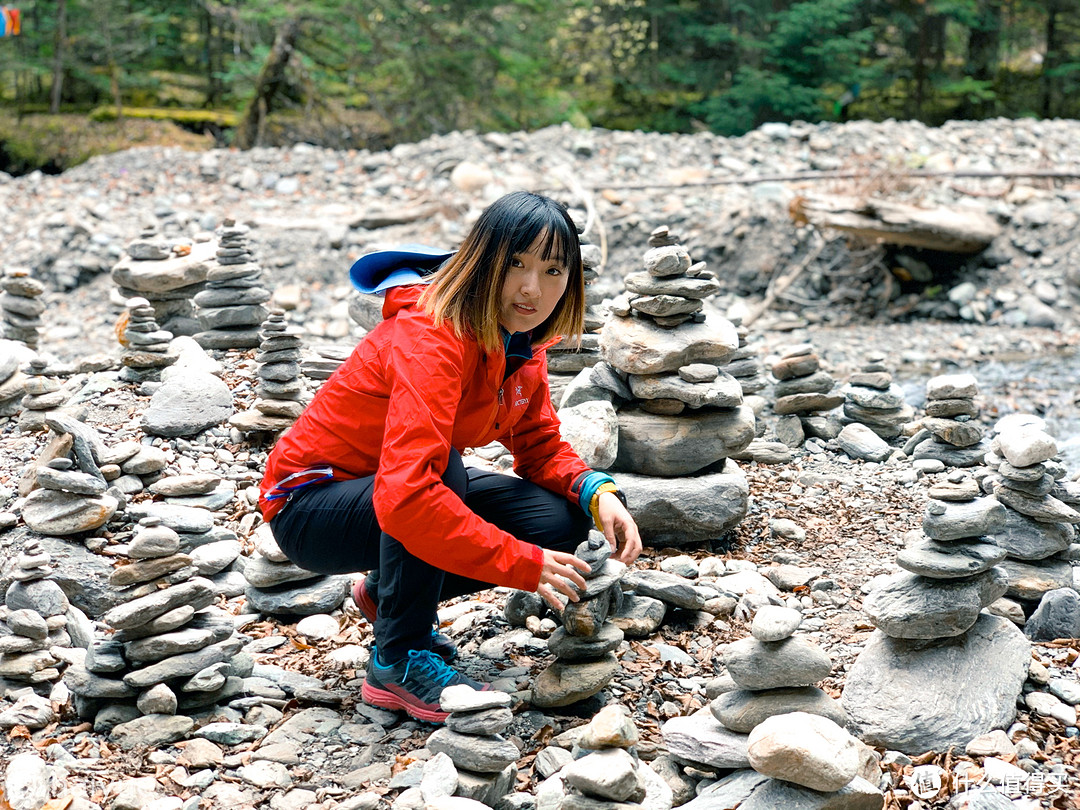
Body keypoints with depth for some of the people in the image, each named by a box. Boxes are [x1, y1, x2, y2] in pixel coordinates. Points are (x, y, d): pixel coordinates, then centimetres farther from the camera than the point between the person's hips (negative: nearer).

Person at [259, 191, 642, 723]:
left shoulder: (520, 344, -4)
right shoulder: (432, 339, -31)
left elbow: (539, 444, 3)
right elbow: (404, 493, -42)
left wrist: (597, 490, -19)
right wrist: (522, 564, -39)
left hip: (395, 490, 8)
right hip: (310, 505, -8)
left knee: (560, 521, -8)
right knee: (442, 472, -37)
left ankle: (387, 590, 11)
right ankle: (398, 661, -17)